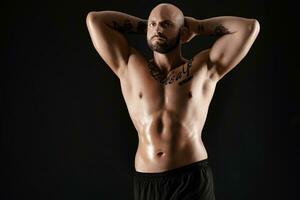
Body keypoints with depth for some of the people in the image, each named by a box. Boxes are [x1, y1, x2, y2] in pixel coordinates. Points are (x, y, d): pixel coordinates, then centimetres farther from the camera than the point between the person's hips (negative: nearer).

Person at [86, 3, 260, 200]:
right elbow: (94, 19, 10)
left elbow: (250, 26, 2)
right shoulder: (130, 66, 8)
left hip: (193, 179, -2)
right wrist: (144, 25, 16)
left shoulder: (204, 67, 5)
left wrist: (197, 26, 11)